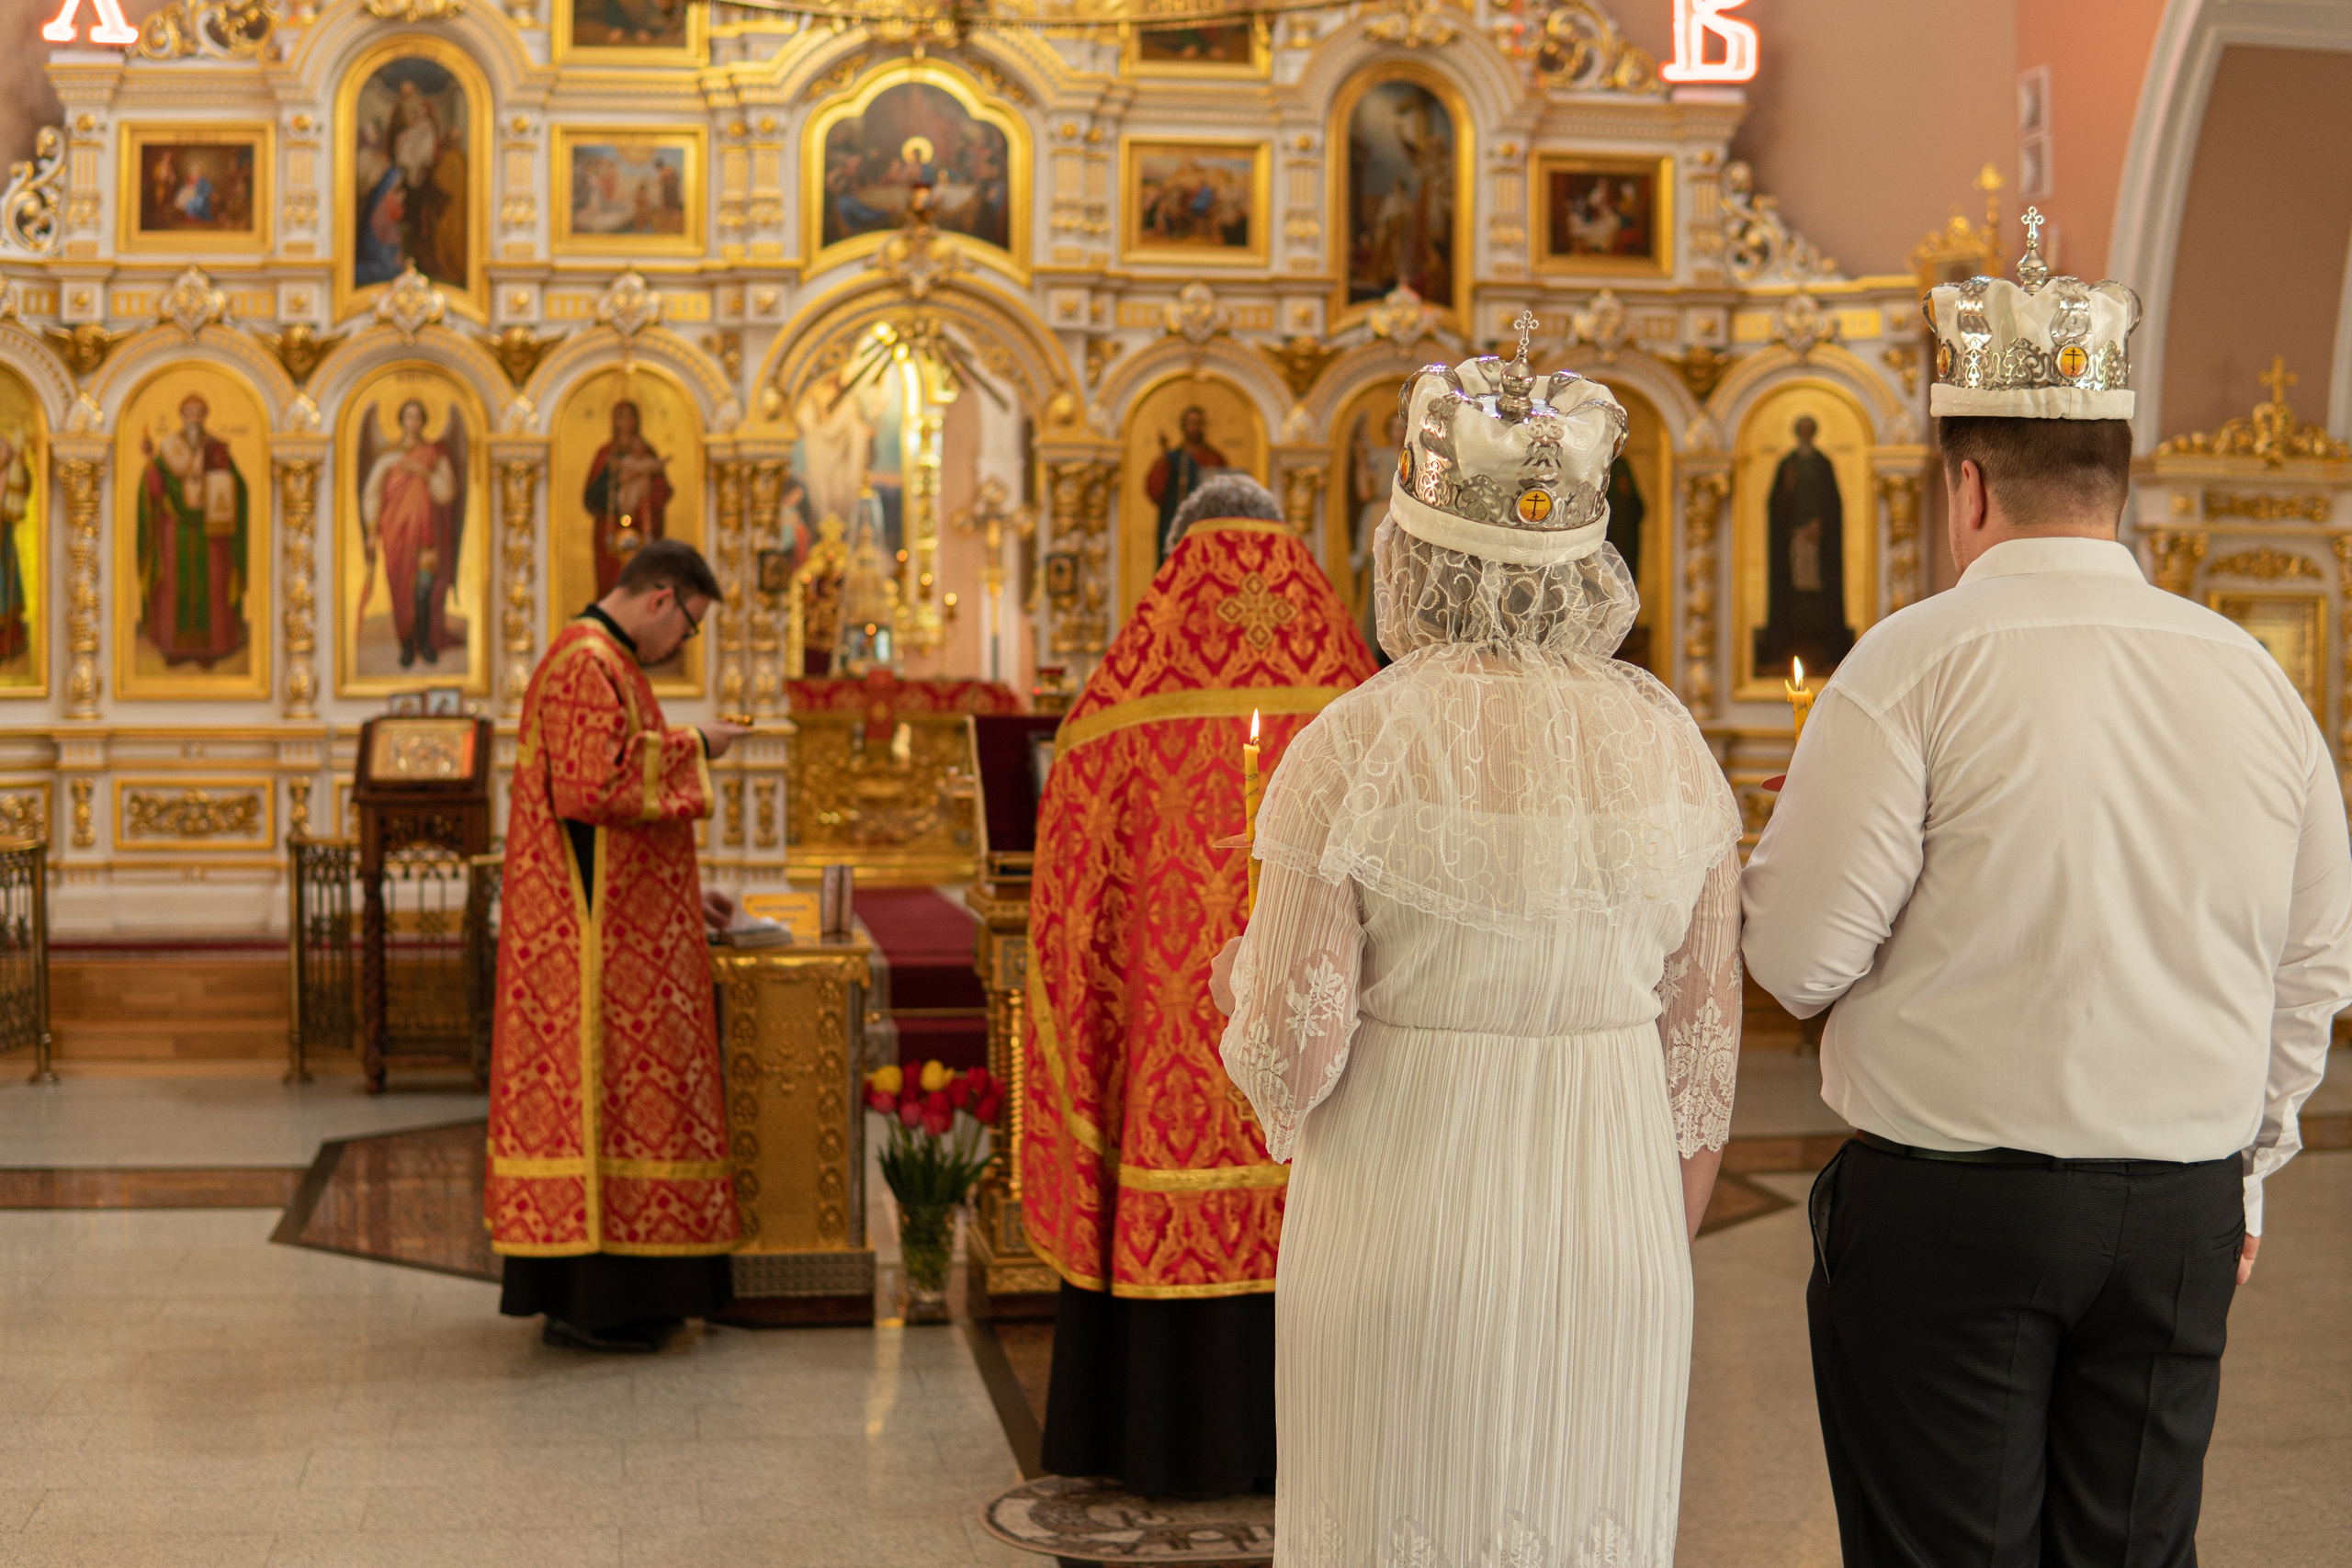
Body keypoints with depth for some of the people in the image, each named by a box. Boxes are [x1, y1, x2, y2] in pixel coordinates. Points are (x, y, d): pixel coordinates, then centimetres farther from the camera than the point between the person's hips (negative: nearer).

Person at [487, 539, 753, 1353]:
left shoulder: (606, 662, 20)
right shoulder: (587, 664, -14)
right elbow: (599, 783, -25)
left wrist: (683, 891, 22)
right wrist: (689, 748, -13)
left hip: (617, 922, 11)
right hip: (595, 934, -11)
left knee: (607, 1087, 11)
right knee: (598, 1082, -8)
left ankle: (584, 1291, 16)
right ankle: (588, 1298, -4)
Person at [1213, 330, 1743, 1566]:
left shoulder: (1348, 753, -13)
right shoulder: (1666, 743, -2)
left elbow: (1293, 1056, -12)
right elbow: (1704, 1034, 4)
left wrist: (1242, 987, 11)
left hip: (1401, 1230, -3)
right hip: (1612, 1234, 3)